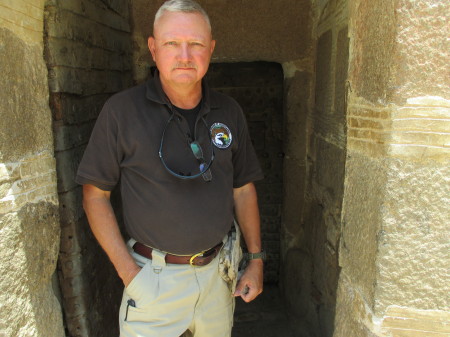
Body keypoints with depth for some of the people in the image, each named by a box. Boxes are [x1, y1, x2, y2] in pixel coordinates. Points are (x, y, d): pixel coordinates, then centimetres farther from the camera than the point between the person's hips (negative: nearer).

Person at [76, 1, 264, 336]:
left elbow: (243, 189, 6)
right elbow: (95, 195, -6)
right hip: (153, 278, -3)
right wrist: (128, 271, -12)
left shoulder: (229, 112, -1)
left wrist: (256, 259, 5)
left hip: (218, 271, 4)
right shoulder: (122, 110, -11)